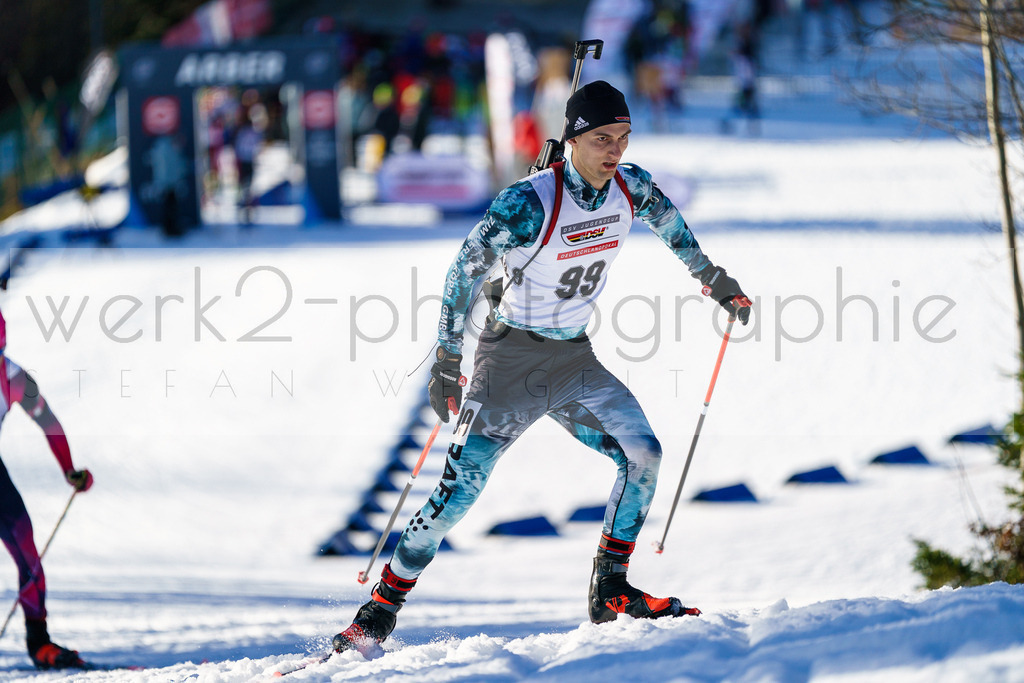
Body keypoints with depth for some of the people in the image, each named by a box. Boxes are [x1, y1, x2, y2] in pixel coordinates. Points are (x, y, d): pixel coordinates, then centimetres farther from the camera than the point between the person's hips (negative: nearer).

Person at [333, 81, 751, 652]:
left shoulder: (630, 187, -5)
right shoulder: (528, 203, -23)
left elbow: (668, 219, 20)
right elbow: (466, 272, -17)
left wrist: (713, 278, 27)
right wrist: (448, 360, -17)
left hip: (575, 363, 5)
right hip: (510, 362, -5)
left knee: (643, 455, -12)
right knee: (462, 488, -11)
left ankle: (611, 593, 0)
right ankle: (378, 615, -3)